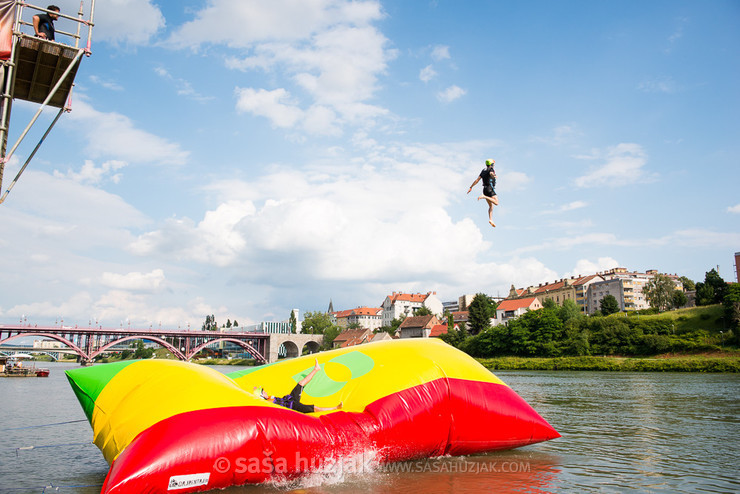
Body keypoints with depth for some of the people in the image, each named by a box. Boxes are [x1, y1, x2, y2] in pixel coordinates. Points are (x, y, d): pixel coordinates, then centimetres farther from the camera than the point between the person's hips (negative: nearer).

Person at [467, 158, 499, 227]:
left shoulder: (483, 171, 18)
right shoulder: (491, 169, -1)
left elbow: (477, 179, 11)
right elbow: (491, 173, -28)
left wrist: (471, 187, 10)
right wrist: (494, 176, -52)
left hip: (485, 189, 8)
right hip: (490, 188, -8)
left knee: (491, 205, 12)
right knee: (496, 203, -11)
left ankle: (490, 219, -3)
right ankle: (484, 197, -21)